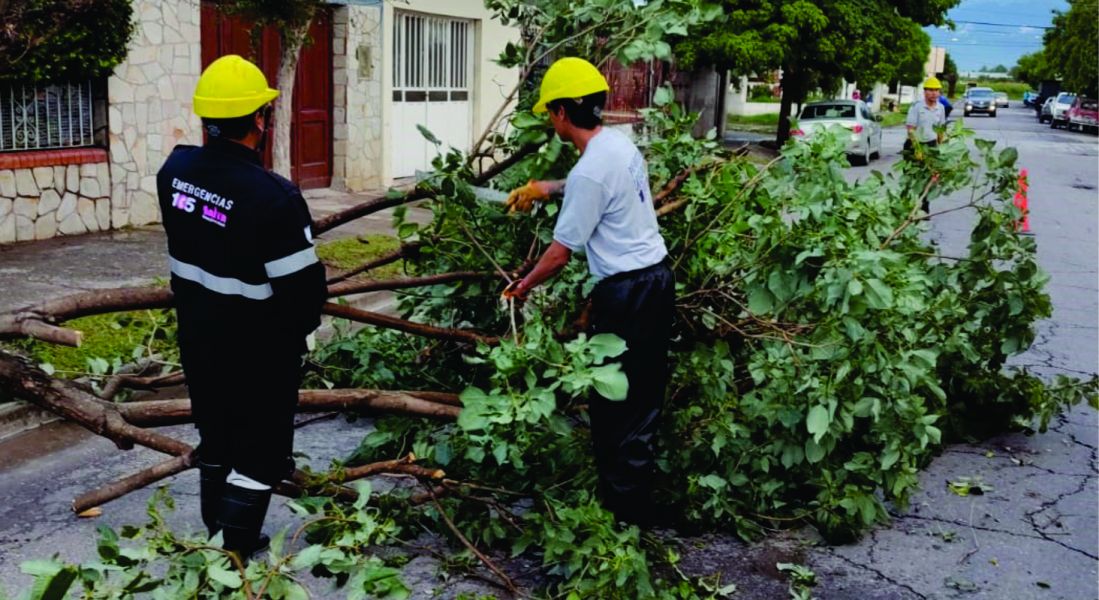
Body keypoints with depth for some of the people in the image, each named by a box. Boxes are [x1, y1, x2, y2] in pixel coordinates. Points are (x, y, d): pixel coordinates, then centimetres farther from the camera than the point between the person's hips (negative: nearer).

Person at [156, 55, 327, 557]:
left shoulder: (175, 169, -6)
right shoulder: (273, 196, -28)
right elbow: (302, 285, -23)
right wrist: (299, 326, -5)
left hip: (197, 336, 7)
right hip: (257, 351, -7)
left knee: (216, 435, 24)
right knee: (259, 448, 10)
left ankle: (215, 535, 40)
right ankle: (233, 554, 15)